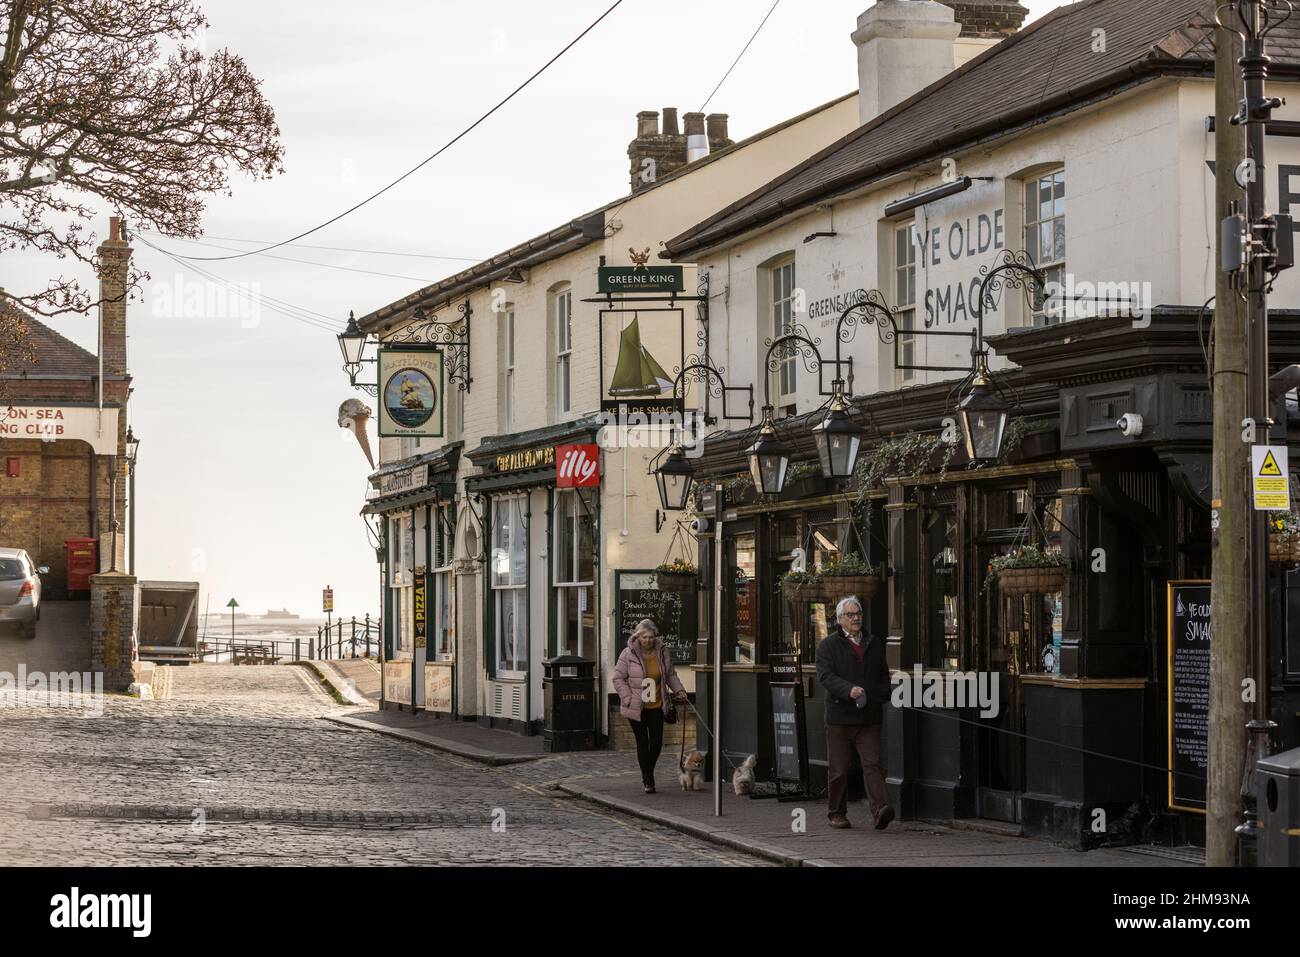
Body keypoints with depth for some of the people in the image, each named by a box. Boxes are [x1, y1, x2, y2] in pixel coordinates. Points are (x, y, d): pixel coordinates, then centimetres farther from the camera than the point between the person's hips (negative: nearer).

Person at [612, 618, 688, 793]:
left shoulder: (662, 652, 2)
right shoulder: (628, 654, -7)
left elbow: (670, 674, 15)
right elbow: (618, 678, -3)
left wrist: (679, 690, 1)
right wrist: (628, 698, -12)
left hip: (656, 707, 3)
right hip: (636, 707, -3)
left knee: (657, 742, 1)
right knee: (642, 743, 0)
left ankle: (648, 773, 26)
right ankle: (648, 780, 12)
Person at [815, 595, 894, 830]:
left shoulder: (875, 644, 16)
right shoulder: (828, 645, 3)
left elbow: (884, 675, 24)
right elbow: (825, 676, -9)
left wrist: (882, 695, 5)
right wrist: (849, 690, -24)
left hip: (869, 717, 2)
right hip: (840, 717, -2)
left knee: (872, 764, -10)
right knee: (838, 769, 4)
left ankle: (880, 810, -20)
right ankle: (837, 814, 16)